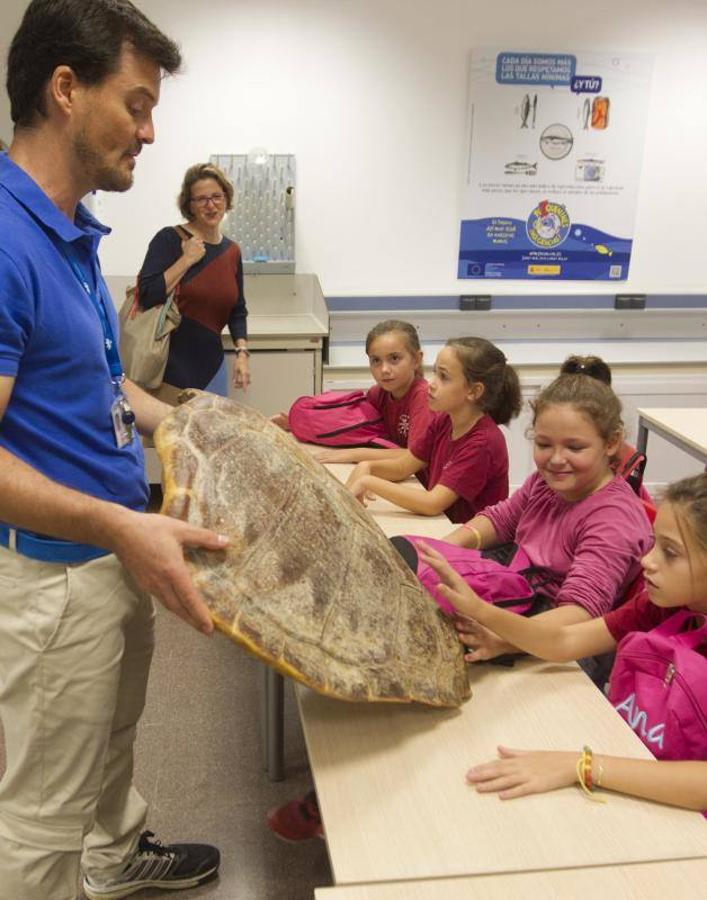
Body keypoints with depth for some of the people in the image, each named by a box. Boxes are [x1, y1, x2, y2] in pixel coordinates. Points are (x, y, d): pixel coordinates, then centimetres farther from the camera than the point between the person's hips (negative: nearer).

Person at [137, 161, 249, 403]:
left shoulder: (232, 251, 9)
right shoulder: (169, 239, -7)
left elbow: (237, 310, 16)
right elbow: (147, 296, -17)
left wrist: (241, 352, 2)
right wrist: (186, 260, -14)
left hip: (210, 365, 5)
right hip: (168, 366, -5)